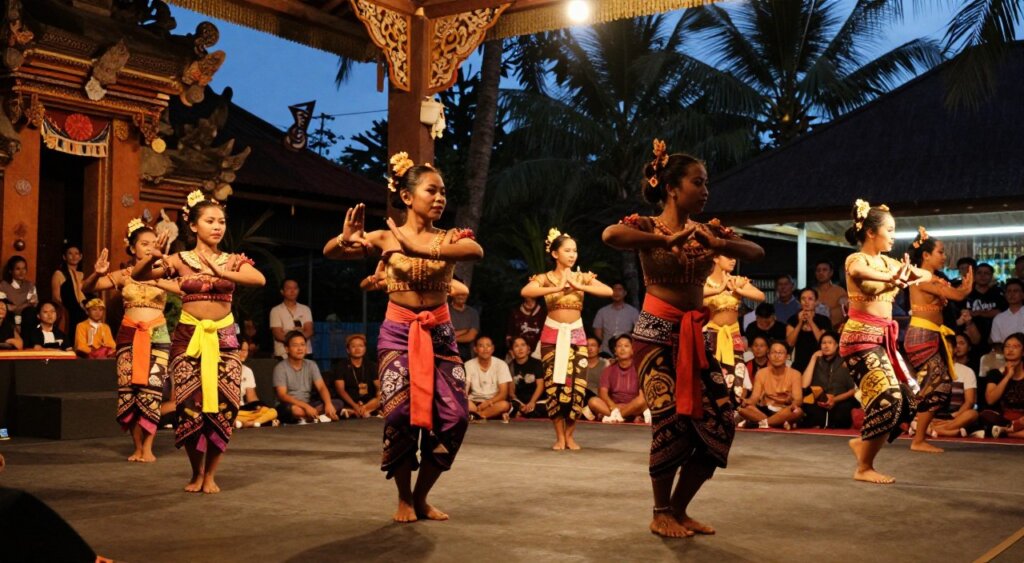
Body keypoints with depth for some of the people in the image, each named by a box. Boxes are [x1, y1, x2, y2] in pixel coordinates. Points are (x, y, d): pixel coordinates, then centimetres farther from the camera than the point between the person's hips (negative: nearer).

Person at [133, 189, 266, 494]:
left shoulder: (233, 260, 4)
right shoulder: (179, 260, 2)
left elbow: (260, 279, -16)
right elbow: (137, 276, -5)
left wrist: (221, 272, -27)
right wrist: (152, 258, -25)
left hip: (223, 339, 1)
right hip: (188, 338, -1)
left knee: (222, 406, -6)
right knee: (191, 407, -6)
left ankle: (210, 474, 13)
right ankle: (197, 472, 16)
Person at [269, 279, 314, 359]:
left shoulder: (305, 309, 12)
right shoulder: (276, 311, 3)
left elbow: (309, 331, -1)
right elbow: (279, 335, -6)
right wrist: (302, 334, -8)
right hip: (283, 355, -3)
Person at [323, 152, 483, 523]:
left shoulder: (448, 238, 2)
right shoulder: (386, 238, 0)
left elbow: (477, 251, -22)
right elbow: (330, 252, -7)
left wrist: (422, 249, -34)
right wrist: (345, 241, -31)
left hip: (439, 334, 2)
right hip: (398, 334, -2)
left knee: (454, 415, -8)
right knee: (399, 412, -15)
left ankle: (421, 495, 13)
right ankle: (404, 498, 8)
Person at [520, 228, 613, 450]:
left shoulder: (582, 277, 3)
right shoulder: (546, 278, -2)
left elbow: (609, 291, -12)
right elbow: (525, 292, -23)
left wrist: (579, 286, -20)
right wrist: (557, 288, -30)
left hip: (576, 335, 2)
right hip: (552, 335, -1)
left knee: (577, 385, -5)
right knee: (554, 385, -3)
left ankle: (569, 434, 11)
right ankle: (559, 436, 8)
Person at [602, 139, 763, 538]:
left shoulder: (707, 230, 11)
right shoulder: (648, 227, -6)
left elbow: (757, 253, 2)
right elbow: (610, 235, -29)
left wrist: (719, 243, -16)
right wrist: (667, 240, -29)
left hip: (695, 336, 6)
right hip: (657, 334, -6)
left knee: (719, 423, 0)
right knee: (673, 420, -13)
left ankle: (678, 510, 16)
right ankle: (660, 514, 8)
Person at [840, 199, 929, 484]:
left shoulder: (888, 263, 13)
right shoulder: (856, 259, -9)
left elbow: (927, 275, 13)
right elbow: (857, 272, -34)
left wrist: (914, 275, -10)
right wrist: (891, 278, -49)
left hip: (883, 338, 8)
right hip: (861, 337, -8)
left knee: (906, 401, 5)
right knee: (888, 399, -14)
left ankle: (862, 442, 24)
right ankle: (864, 468, -2)